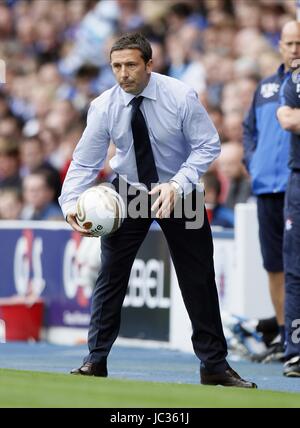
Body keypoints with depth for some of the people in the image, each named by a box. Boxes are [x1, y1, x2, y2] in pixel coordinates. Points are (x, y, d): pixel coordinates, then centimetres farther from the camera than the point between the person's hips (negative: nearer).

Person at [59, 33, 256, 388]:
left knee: (198, 279, 1)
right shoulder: (104, 107, -16)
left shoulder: (181, 97, -21)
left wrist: (176, 186, -29)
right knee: (110, 275, -6)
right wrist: (71, 204, -29)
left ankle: (214, 366, 10)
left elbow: (208, 146, -16)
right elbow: (84, 162, -12)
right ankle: (96, 360, 4)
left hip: (179, 194, -1)